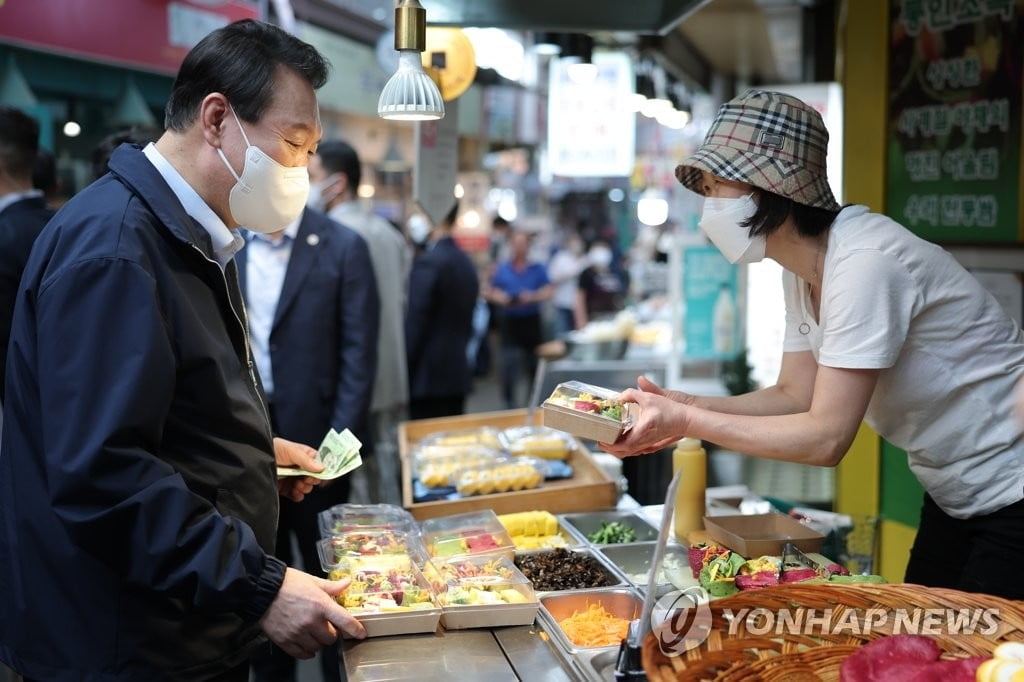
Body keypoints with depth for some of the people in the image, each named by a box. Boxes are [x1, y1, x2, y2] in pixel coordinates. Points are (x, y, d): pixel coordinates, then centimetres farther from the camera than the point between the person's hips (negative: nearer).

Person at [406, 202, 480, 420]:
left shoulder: (427, 262, -14)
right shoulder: (467, 263, 12)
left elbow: (415, 325, -15)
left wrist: (403, 375, -10)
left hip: (429, 379, -8)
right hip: (458, 375, 8)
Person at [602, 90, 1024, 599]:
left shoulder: (864, 265, -28)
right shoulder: (802, 270, 1)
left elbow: (826, 437, -28)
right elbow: (796, 396, 5)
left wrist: (686, 421, -25)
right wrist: (683, 406, -9)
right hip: (954, 496, 9)